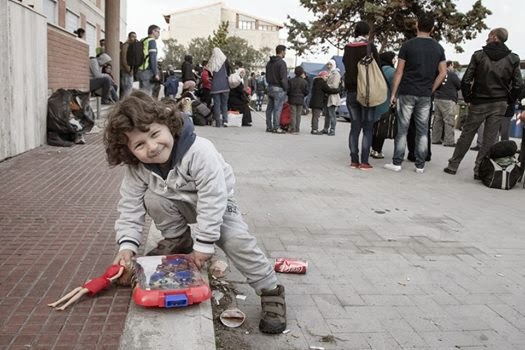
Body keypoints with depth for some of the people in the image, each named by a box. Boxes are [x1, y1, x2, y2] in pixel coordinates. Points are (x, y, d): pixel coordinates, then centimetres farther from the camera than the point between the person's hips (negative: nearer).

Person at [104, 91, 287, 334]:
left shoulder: (199, 152, -37)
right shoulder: (136, 168, -21)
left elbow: (213, 200, -34)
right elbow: (130, 206, -13)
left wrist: (204, 243, -31)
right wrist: (127, 244, -26)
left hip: (215, 204, -4)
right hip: (179, 203, 4)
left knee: (237, 240, -26)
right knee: (153, 198, -24)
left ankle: (270, 291, -7)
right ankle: (178, 240, 3)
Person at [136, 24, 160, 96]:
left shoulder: (142, 41, 20)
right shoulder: (152, 41, -5)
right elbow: (153, 58, -14)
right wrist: (156, 73, -14)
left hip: (140, 71, 9)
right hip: (147, 72, -9)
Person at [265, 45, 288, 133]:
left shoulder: (269, 62, 14)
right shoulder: (281, 63, -14)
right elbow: (283, 78, -17)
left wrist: (270, 84, 17)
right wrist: (286, 88, -8)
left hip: (270, 87, 9)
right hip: (279, 89, -9)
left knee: (269, 108, 11)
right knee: (277, 109, -5)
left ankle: (269, 127, 16)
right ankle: (276, 128, -4)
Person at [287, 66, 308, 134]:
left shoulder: (291, 80, -6)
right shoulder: (304, 82, -4)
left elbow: (288, 90, -5)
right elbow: (306, 92, -1)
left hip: (292, 100, -1)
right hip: (300, 100, 1)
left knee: (293, 115, 1)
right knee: (298, 115, 8)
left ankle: (293, 129, -1)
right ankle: (297, 130, 9)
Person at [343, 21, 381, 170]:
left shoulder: (348, 48, 6)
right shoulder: (370, 47, -5)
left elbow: (347, 67, 8)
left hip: (351, 92, 4)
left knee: (355, 127, 7)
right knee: (367, 128, 0)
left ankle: (354, 160, 4)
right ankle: (364, 162, -4)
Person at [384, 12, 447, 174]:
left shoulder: (408, 45, -4)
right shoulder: (438, 48, 6)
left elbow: (399, 72, -6)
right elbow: (443, 73, 4)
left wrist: (393, 93, -1)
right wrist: (430, 90, 9)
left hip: (407, 93, -3)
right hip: (425, 95, 3)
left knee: (402, 128, 2)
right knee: (422, 131, 7)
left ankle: (397, 163, 4)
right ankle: (420, 166, 10)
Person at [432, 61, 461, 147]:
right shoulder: (452, 75, -7)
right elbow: (460, 85, -1)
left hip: (437, 99, 6)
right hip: (448, 101, -6)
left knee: (437, 120, 10)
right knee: (449, 121, -4)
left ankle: (435, 139, 13)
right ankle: (449, 141, -5)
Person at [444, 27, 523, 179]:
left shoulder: (479, 55, -4)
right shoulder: (513, 59, 1)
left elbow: (466, 80, -7)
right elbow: (518, 85, -2)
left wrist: (468, 98, 5)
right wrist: (508, 100, 10)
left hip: (478, 103, -1)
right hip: (500, 104, 1)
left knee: (466, 135, 9)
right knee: (490, 138, 5)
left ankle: (453, 166, 15)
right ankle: (480, 170, 6)